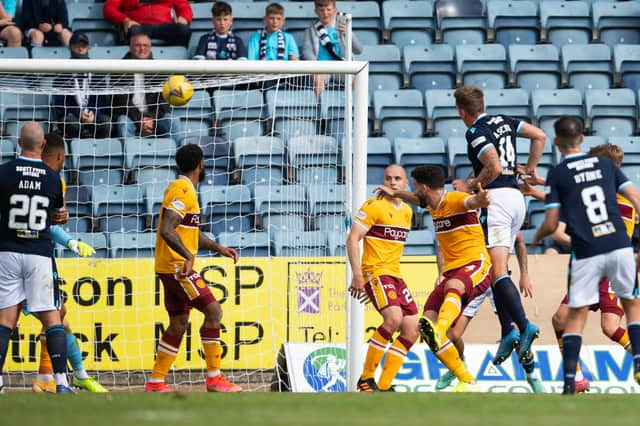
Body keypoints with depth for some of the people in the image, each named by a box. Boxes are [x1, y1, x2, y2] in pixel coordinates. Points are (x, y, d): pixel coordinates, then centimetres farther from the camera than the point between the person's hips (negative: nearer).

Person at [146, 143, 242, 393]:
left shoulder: (184, 189, 18)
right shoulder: (183, 191, -15)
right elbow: (167, 230, -26)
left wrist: (218, 248, 20)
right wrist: (188, 256, -36)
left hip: (175, 267, 10)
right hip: (176, 266, -10)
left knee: (179, 323, 11)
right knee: (213, 311, -11)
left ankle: (156, 383, 12)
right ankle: (214, 379, -11)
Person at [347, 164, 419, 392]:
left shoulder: (407, 211, 16)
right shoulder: (374, 206, -7)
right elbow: (352, 239, -11)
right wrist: (357, 275, -19)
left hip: (396, 276, 8)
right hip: (375, 272, -8)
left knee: (412, 330, -1)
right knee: (394, 317, -28)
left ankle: (384, 386, 3)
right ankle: (366, 379, -18)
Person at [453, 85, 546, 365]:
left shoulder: (475, 132, -8)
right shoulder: (503, 121, 16)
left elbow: (494, 167, -19)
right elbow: (540, 136, 18)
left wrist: (472, 186, -5)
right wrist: (529, 170, 22)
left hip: (496, 197, -9)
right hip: (516, 197, 9)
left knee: (498, 271, -14)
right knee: (497, 270, 11)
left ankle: (524, 326, -28)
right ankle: (508, 332, 2)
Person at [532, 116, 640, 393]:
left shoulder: (557, 175, 2)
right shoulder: (606, 164, 11)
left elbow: (551, 224, -1)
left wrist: (537, 238, 21)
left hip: (585, 254, -2)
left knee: (577, 314, 6)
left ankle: (569, 381, -3)